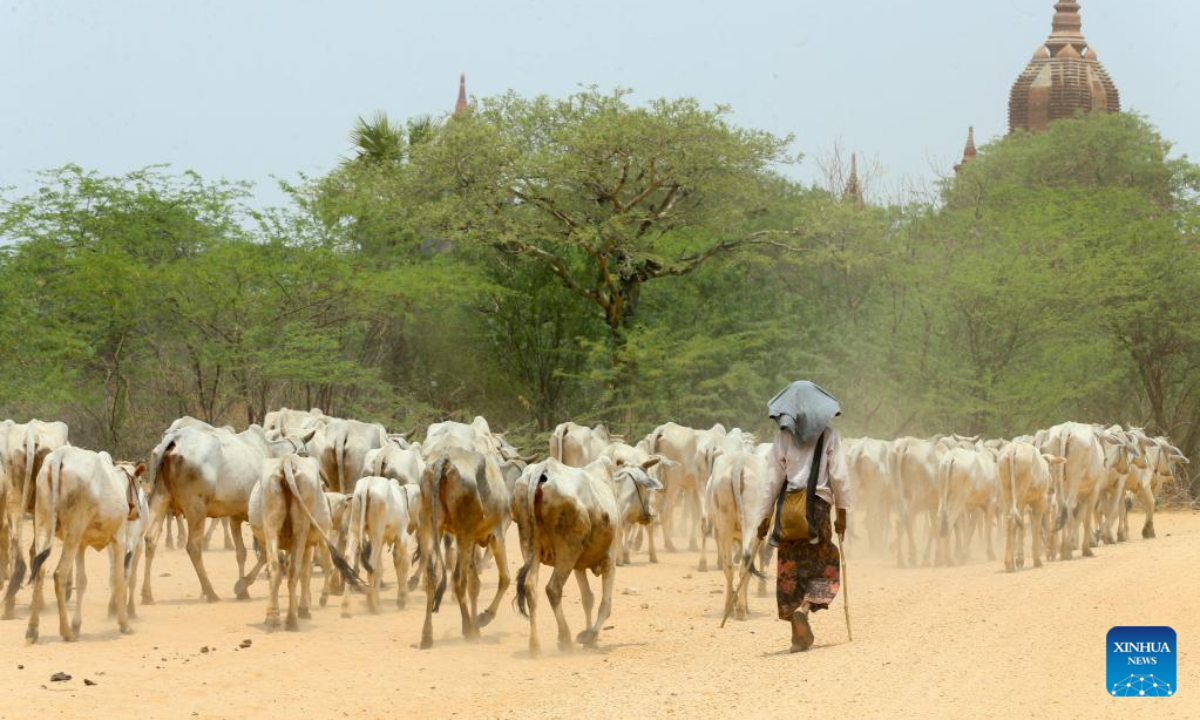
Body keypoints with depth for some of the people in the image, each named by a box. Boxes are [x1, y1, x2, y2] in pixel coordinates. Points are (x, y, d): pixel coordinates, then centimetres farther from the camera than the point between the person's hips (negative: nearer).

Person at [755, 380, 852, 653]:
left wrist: (765, 517, 6)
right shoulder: (829, 436, 0)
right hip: (818, 507, -1)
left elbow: (773, 479, 1)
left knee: (790, 569, 8)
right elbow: (839, 477, -2)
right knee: (824, 566, 12)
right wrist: (842, 512, 9)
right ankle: (804, 609, -16)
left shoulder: (784, 437, 1)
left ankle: (799, 635, 6)